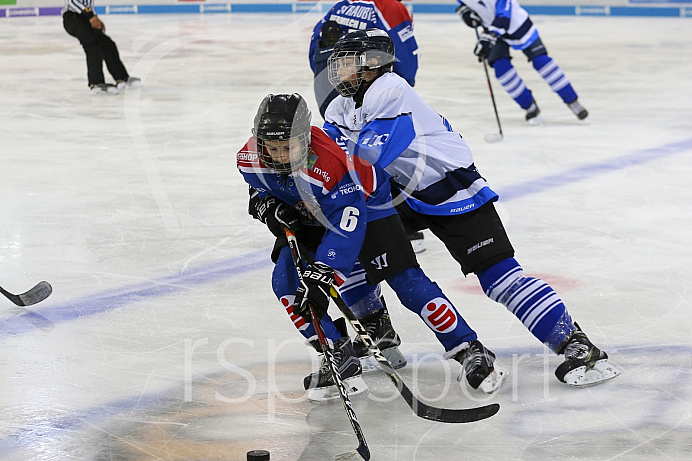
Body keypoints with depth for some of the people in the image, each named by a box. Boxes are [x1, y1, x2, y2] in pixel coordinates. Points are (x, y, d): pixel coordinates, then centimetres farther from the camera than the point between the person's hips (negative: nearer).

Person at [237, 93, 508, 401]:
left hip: (363, 204, -6)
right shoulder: (251, 158, -21)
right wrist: (267, 206, -17)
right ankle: (341, 360, -5)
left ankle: (470, 351, -4)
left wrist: (322, 274, -47)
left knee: (405, 281, -14)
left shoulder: (330, 164, -40)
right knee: (286, 282, -13)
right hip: (307, 217, 6)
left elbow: (346, 228, -40)